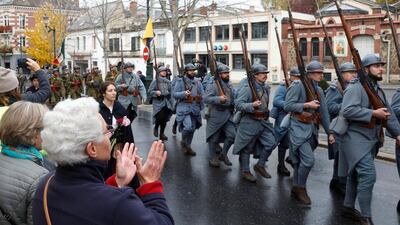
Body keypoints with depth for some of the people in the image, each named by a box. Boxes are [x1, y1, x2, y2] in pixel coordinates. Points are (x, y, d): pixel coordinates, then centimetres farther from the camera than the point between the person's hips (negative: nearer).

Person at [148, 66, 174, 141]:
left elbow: (170, 92, 16)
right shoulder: (155, 81, -2)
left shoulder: (168, 82, 11)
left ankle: (162, 134, 17)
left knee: (165, 119, 3)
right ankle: (156, 128, 12)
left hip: (166, 102, 4)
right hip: (158, 102, -4)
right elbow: (150, 91, -3)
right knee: (160, 117, -18)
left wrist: (171, 103, 14)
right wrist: (156, 92, -22)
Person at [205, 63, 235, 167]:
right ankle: (213, 158, 20)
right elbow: (206, 99, -19)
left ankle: (223, 154, 20)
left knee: (232, 135, 1)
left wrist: (233, 106, 10)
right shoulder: (213, 85, -12)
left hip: (228, 114, 6)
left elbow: (232, 98, 24)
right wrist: (218, 99, -30)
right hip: (216, 115, -6)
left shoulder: (229, 84, 11)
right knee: (214, 138, 4)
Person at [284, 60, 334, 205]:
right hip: (299, 128, -7)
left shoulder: (319, 90, 13)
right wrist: (307, 105, -17)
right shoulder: (298, 86, -9)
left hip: (312, 129, 7)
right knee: (309, 160, -15)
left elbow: (324, 112, 15)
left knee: (301, 161, 12)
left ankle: (296, 189, 24)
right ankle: (300, 187, 5)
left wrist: (329, 132, 12)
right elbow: (287, 106, -14)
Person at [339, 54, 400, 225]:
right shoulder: (355, 87, -13)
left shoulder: (378, 89, 16)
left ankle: (348, 208, 27)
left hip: (371, 140, 9)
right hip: (357, 139, -9)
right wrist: (373, 114, -24)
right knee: (368, 175, -12)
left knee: (356, 175, 15)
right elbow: (348, 110, -27)